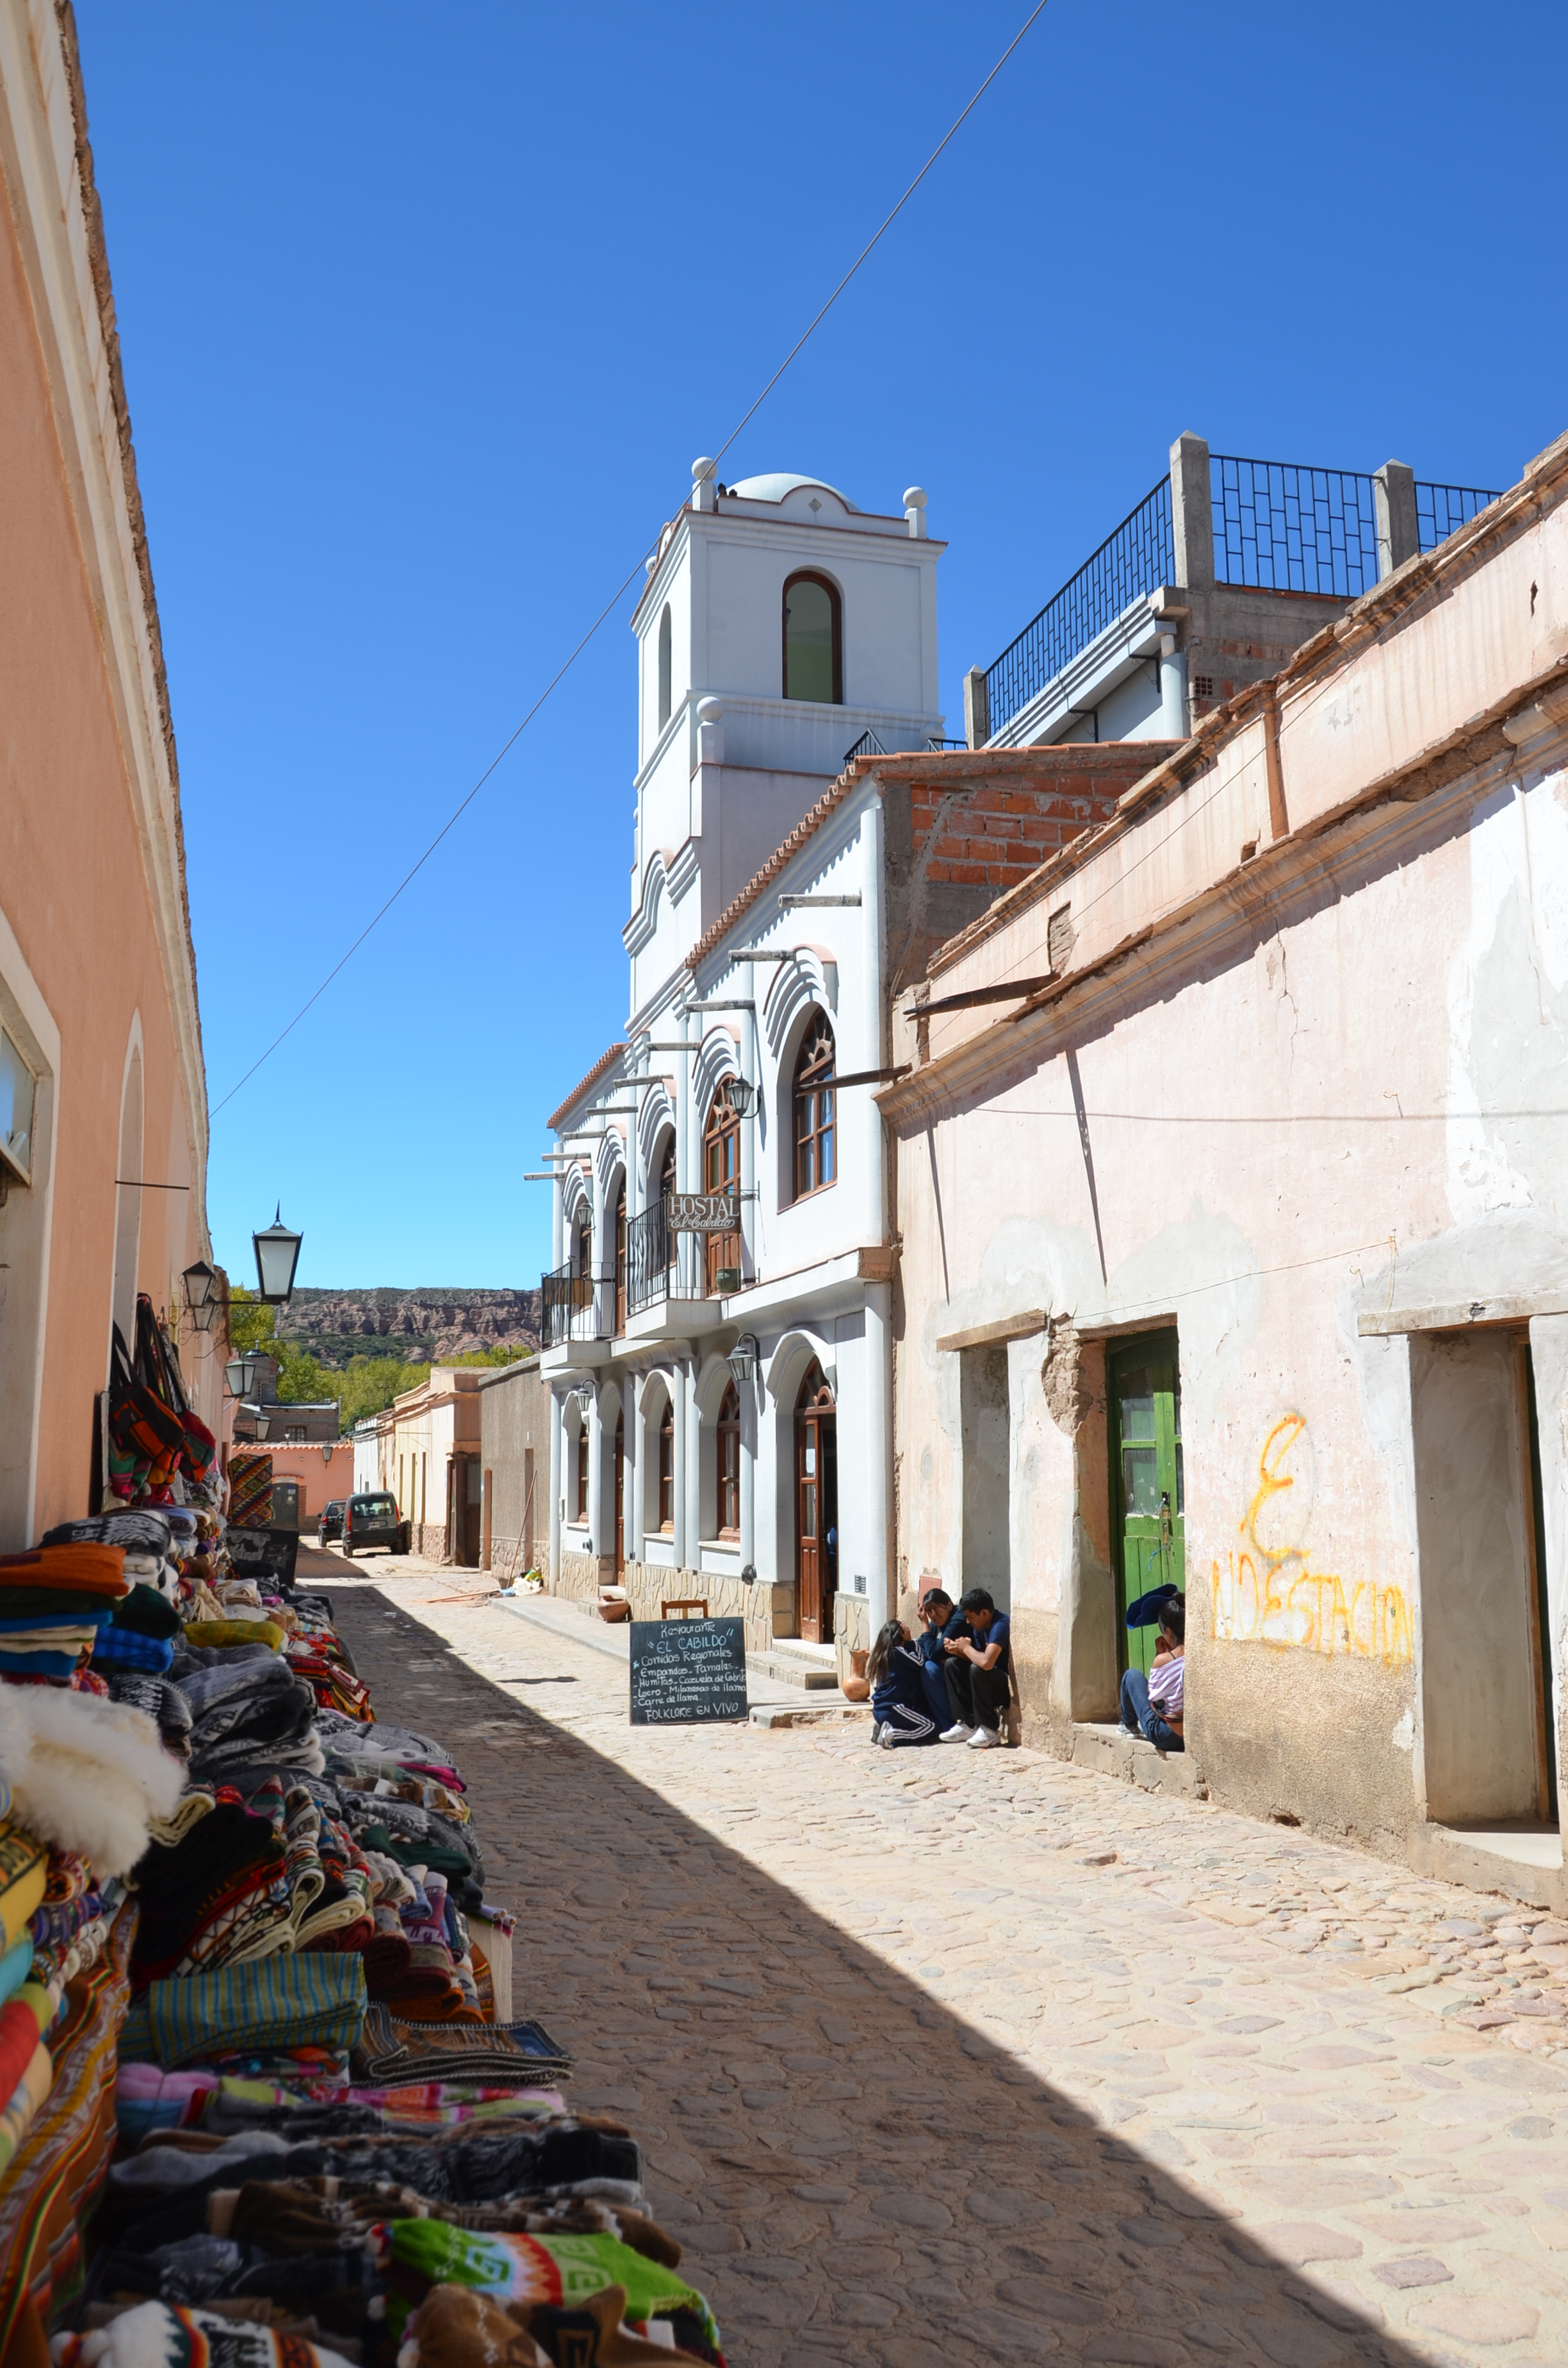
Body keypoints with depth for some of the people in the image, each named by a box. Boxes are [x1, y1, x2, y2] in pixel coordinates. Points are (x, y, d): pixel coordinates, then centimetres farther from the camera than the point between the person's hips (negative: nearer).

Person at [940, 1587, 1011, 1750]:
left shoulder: (1000, 1625, -24)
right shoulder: (979, 1626, 4)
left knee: (977, 1669, -31)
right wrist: (957, 1651, -8)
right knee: (952, 1664, 1)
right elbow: (976, 1658, 12)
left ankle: (990, 1730, -17)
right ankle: (966, 1724, -1)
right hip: (993, 1683, 9)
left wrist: (967, 1648, -18)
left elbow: (986, 1662, -38)